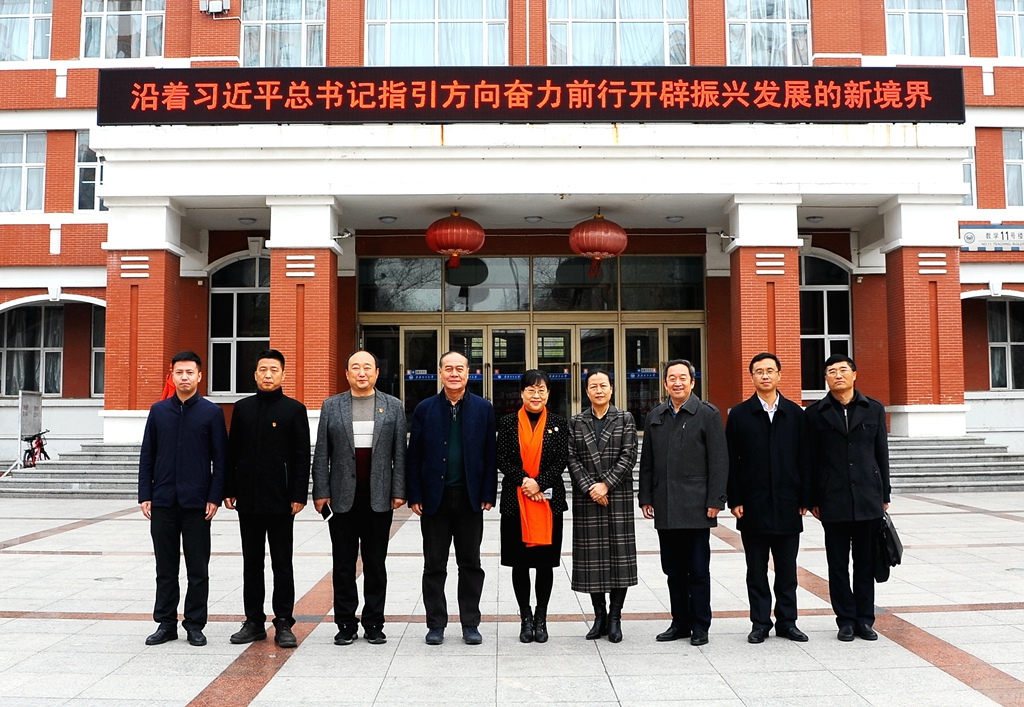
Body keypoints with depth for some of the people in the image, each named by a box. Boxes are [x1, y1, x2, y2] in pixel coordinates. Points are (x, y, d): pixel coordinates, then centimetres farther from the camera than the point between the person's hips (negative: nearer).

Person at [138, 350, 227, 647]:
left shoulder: (212, 412, 0)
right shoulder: (158, 411, 8)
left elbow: (220, 458, 0)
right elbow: (147, 456, 9)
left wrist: (215, 497, -7)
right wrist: (145, 495, 2)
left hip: (197, 503, -2)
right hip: (163, 501, 2)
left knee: (198, 568, 5)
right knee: (165, 567, 10)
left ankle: (195, 625, 16)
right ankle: (166, 623, 21)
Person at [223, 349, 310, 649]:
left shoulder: (294, 409, -1)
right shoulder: (242, 408, 9)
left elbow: (302, 456, -4)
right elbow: (232, 452, 10)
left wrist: (299, 495, -9)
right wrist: (229, 490, 4)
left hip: (280, 500, -3)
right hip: (248, 499, 3)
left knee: (282, 564, 4)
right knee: (251, 562, 11)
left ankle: (283, 623, 12)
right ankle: (254, 621, 20)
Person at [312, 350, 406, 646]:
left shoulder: (394, 407, 6)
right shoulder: (331, 406, 6)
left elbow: (399, 453, 3)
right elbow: (321, 454, 4)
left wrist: (398, 492, -3)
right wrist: (320, 493, -3)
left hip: (379, 498, 0)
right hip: (342, 498, 0)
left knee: (375, 564, 7)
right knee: (344, 565, 6)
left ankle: (374, 624, 17)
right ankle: (346, 624, 16)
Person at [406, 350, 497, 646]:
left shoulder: (483, 409, 4)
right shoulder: (424, 409, 3)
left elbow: (490, 454, 3)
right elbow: (413, 455, 3)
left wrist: (488, 495, -3)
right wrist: (414, 496, -3)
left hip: (470, 498, 0)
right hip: (434, 497, 0)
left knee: (470, 564, 8)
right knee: (434, 565, 7)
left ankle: (470, 624, 18)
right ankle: (436, 624, 18)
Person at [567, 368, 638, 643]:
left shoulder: (625, 419, 5)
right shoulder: (576, 423, 8)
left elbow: (628, 456, -3)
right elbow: (572, 459, 1)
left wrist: (606, 484, -12)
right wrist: (590, 488, -11)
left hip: (619, 496, -1)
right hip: (586, 498, 1)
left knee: (620, 554, -1)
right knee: (591, 556, 3)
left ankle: (615, 617, 8)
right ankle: (599, 615, 13)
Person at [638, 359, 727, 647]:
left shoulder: (708, 414, -1)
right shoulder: (655, 417, 13)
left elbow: (719, 460, -4)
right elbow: (647, 461, 15)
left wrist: (715, 501, -10)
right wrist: (645, 498, 8)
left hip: (696, 506, -4)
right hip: (665, 509, 4)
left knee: (698, 570, 2)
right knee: (673, 570, 11)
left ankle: (700, 626, 13)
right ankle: (680, 622, 21)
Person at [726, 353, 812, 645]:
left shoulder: (795, 413, 6)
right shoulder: (739, 414, 2)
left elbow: (804, 459, 6)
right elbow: (732, 462, 0)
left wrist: (805, 498, 1)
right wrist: (735, 500, -6)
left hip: (787, 505, 1)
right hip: (753, 505, -1)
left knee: (787, 569, 9)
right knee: (757, 570, 7)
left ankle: (787, 621, 20)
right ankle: (760, 623, 16)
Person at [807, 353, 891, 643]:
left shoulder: (874, 409, 7)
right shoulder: (815, 413, 2)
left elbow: (882, 455, 9)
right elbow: (811, 461, 2)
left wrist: (884, 496, 6)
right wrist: (814, 500, 0)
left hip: (868, 500, 1)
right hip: (833, 502, -1)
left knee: (866, 563, 8)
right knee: (838, 565, 6)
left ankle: (864, 619, 19)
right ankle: (846, 620, 16)